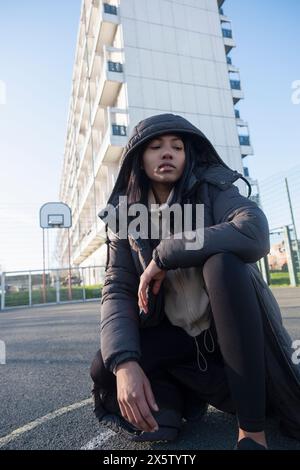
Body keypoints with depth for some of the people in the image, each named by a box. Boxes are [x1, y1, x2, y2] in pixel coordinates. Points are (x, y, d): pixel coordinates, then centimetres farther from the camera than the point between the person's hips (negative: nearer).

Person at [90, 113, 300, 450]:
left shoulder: (213, 191, -9)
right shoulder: (124, 218, -2)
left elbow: (255, 233, -30)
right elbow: (117, 292, -11)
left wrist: (164, 255, -27)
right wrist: (125, 363, -27)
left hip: (233, 327, -2)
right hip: (175, 334, 3)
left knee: (222, 260, -31)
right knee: (105, 369, -20)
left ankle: (253, 429, -19)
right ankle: (185, 389, 11)